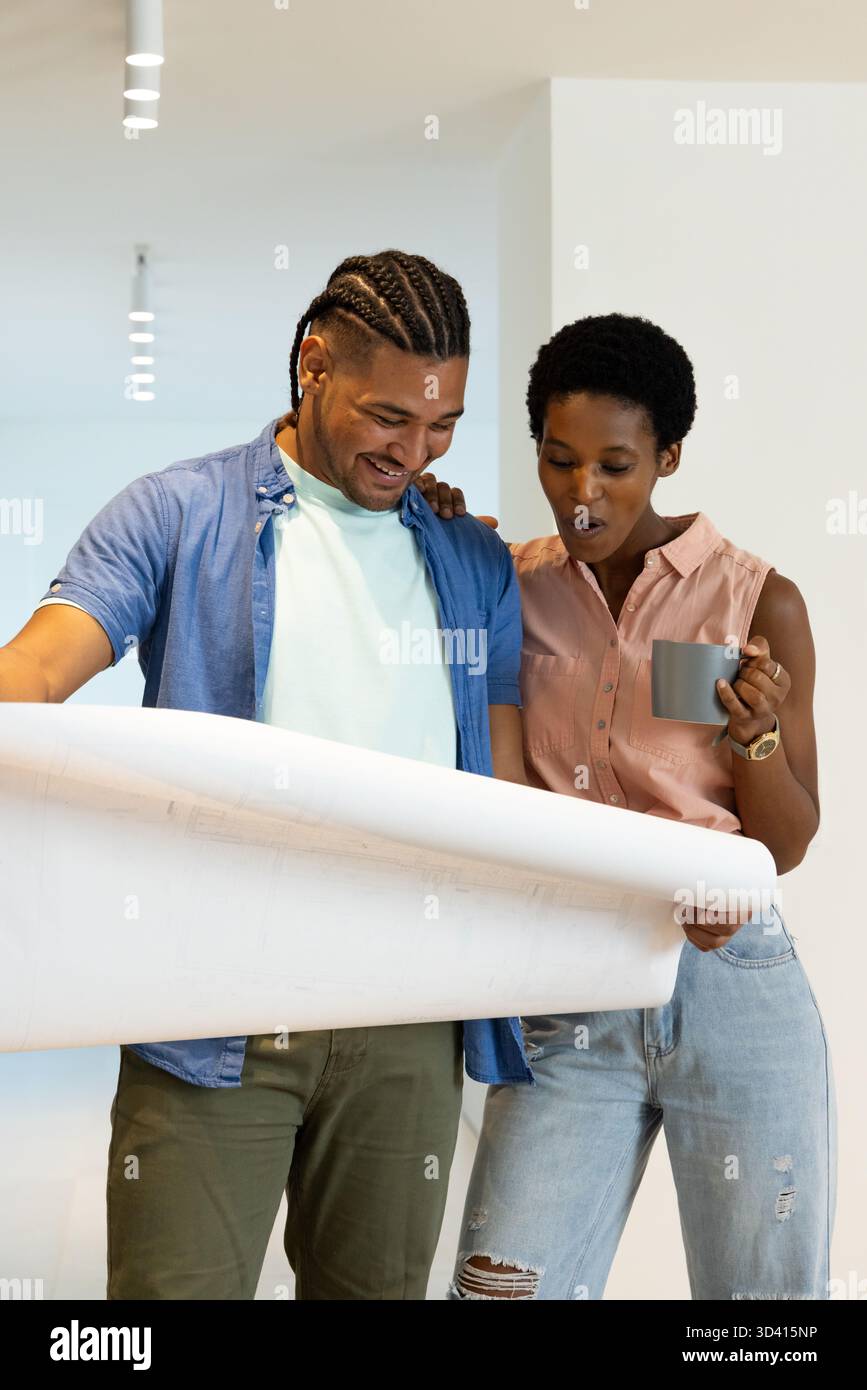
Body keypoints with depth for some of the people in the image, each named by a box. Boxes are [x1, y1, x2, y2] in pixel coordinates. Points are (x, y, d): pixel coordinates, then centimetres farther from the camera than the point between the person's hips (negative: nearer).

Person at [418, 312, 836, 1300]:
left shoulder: (760, 604, 0)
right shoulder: (514, 584, 6)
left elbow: (786, 846, 5)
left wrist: (759, 732, -17)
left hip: (730, 987, -1)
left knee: (766, 1286, 6)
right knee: (504, 1286, -9)